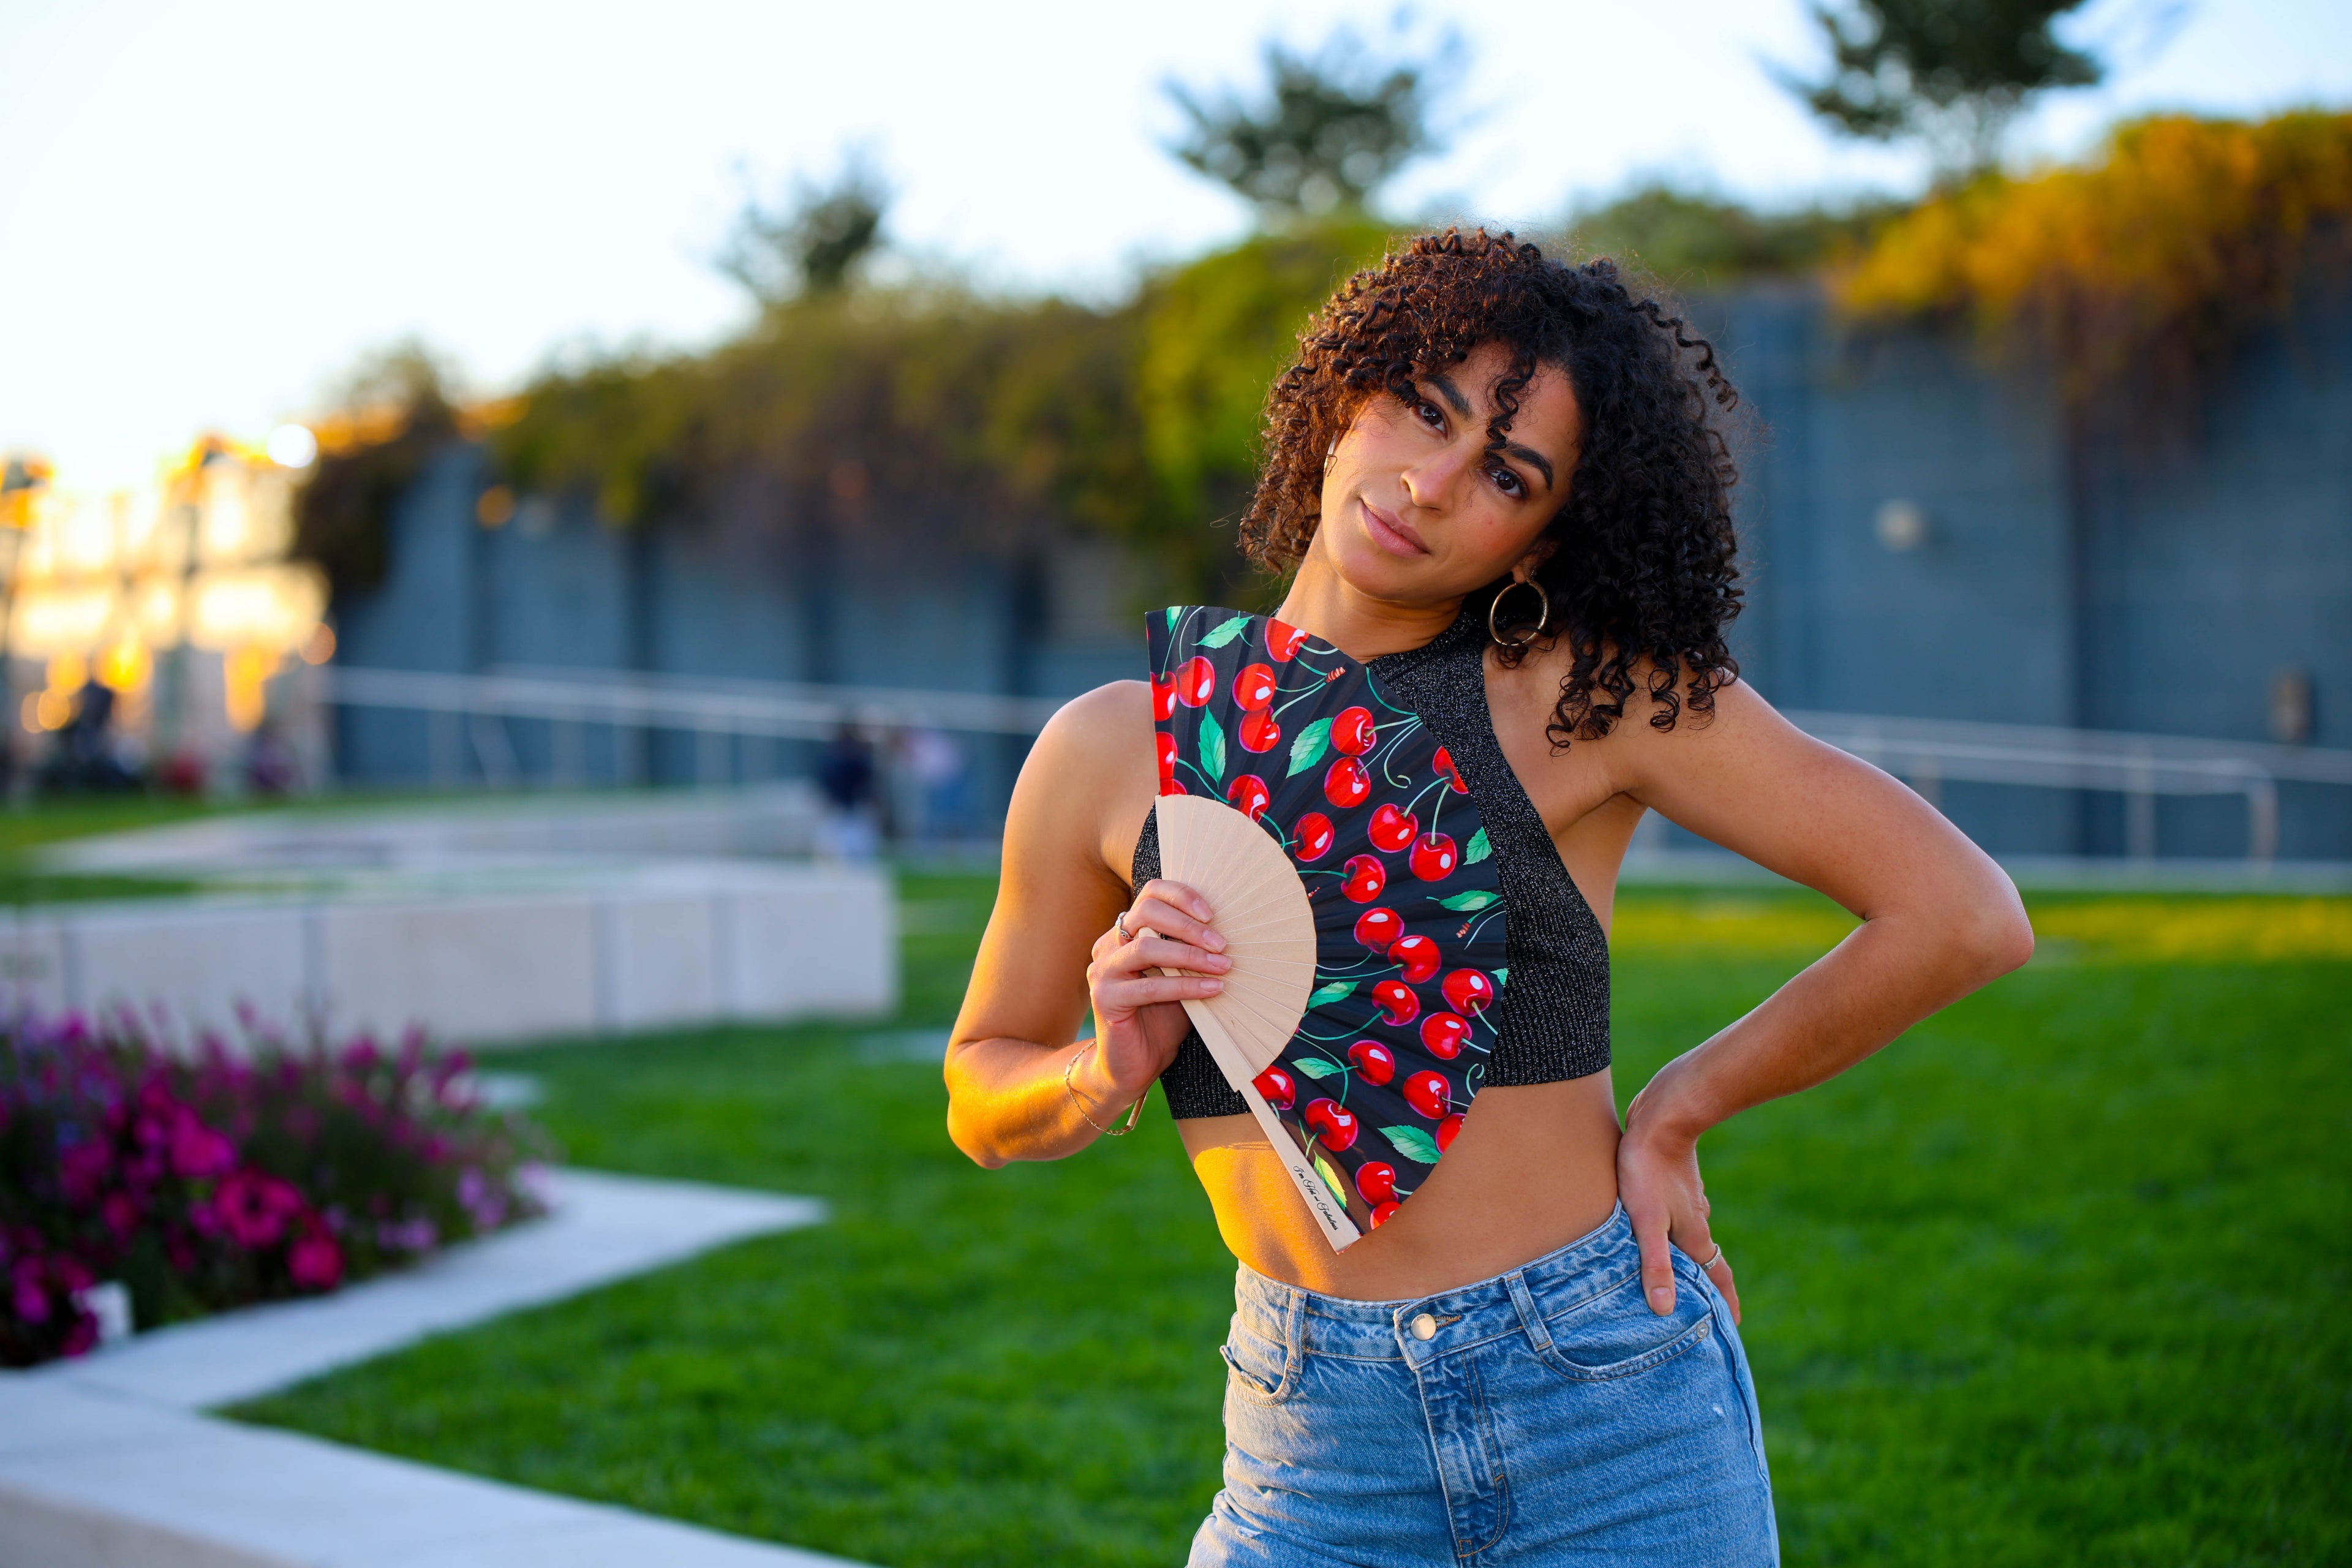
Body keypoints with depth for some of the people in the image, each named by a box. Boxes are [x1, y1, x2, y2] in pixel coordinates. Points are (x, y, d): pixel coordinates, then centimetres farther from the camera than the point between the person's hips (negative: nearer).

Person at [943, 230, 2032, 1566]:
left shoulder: (1593, 694, -6)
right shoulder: (1116, 749, 1)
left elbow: (1964, 915, -7)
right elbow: (982, 1097, 12)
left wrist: (1676, 1112, -3)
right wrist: (1110, 1076, -9)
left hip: (1616, 1416, -2)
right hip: (1317, 1447, 2)